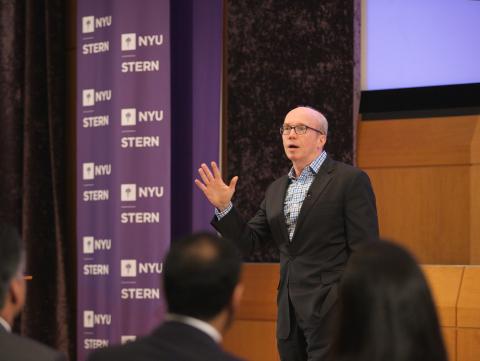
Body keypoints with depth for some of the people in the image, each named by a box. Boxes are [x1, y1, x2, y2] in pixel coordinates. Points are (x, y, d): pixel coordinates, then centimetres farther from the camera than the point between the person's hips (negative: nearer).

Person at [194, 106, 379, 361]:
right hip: (290, 313, 6)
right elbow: (248, 242, 15)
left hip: (331, 311, -6)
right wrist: (224, 207, -1)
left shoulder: (350, 180, -4)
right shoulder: (276, 190, 16)